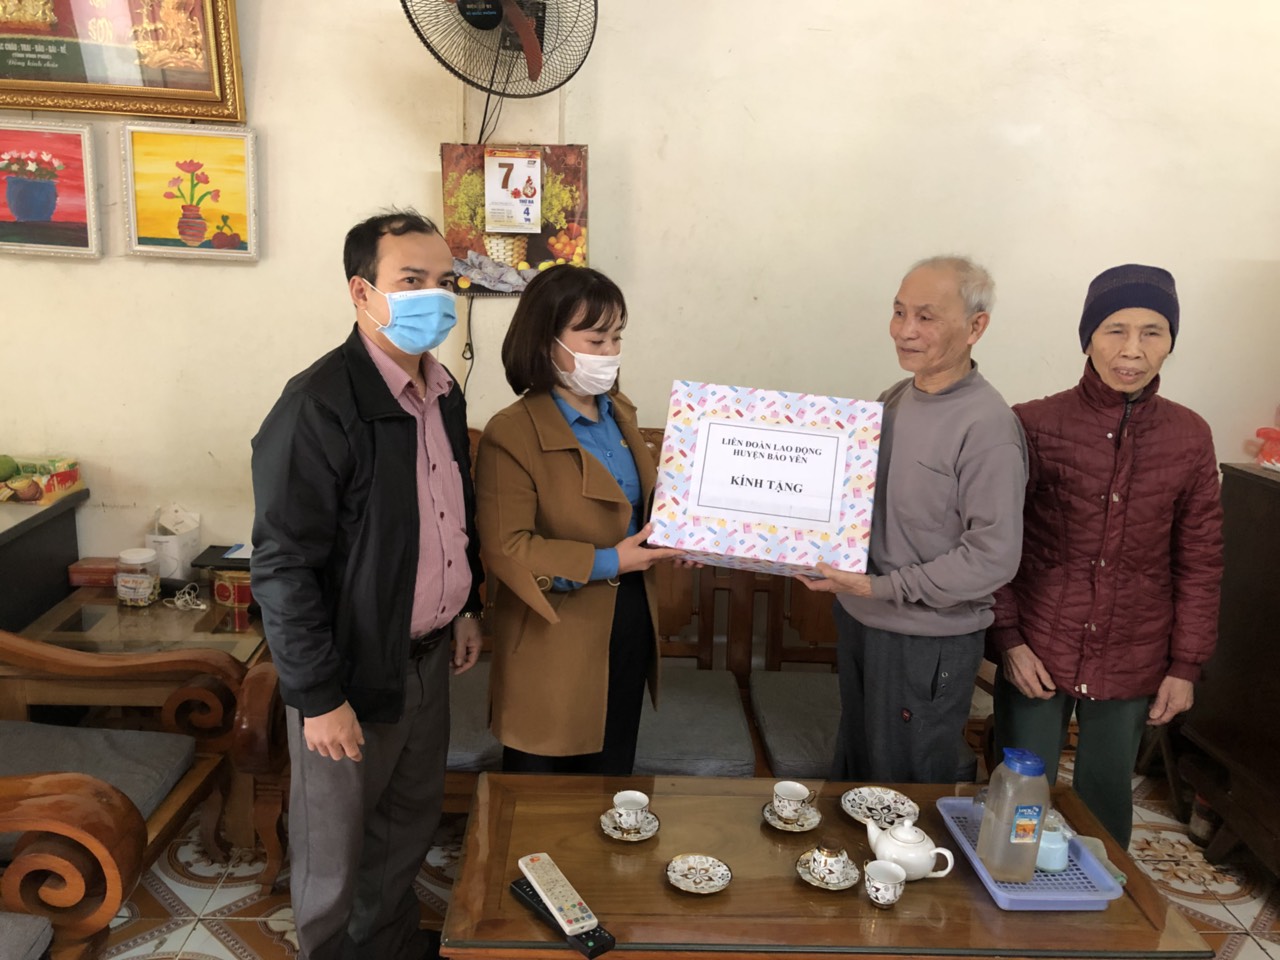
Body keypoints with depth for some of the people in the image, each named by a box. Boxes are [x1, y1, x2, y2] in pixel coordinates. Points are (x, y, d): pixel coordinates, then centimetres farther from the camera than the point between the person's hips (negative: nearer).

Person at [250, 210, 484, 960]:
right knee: (337, 846, 14)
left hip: (429, 653, 8)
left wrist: (466, 606, 17)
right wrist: (317, 696, -20)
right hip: (354, 670, -7)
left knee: (412, 818, 24)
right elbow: (282, 565, -22)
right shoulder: (320, 404, -22)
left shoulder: (444, 391, 3)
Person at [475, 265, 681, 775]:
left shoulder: (618, 413, 5)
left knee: (613, 772, 22)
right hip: (556, 645, -6)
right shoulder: (511, 435, -19)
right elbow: (504, 549, -22)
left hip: (629, 625, 7)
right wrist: (605, 564, -24)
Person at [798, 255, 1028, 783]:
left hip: (929, 642, -7)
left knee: (908, 784, 11)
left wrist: (881, 588, -23)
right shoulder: (894, 399, 4)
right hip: (858, 621, 7)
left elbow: (993, 557, -23)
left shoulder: (987, 426, -20)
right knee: (854, 768, 24)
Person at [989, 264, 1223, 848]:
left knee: (1105, 802, 16)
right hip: (1036, 656, -2)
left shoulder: (1189, 438, -1)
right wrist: (1008, 640, -8)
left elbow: (1199, 561, 4)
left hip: (1131, 664, 2)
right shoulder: (1034, 425, -9)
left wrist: (1186, 666, 4)